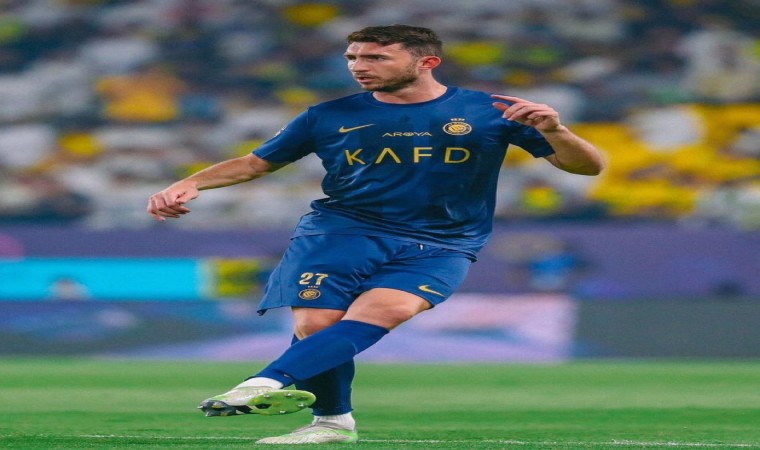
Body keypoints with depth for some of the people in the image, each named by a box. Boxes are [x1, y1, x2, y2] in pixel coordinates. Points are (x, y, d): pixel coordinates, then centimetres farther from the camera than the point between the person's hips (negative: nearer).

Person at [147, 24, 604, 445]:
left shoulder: (489, 112, 3)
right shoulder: (330, 117, 8)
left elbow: (588, 165, 3)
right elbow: (257, 163, 18)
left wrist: (551, 129, -20)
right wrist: (190, 185, 1)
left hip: (438, 247, -3)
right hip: (340, 231, 3)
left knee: (382, 309, -30)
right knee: (315, 322, -21)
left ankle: (267, 384, -45)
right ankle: (333, 422, -1)